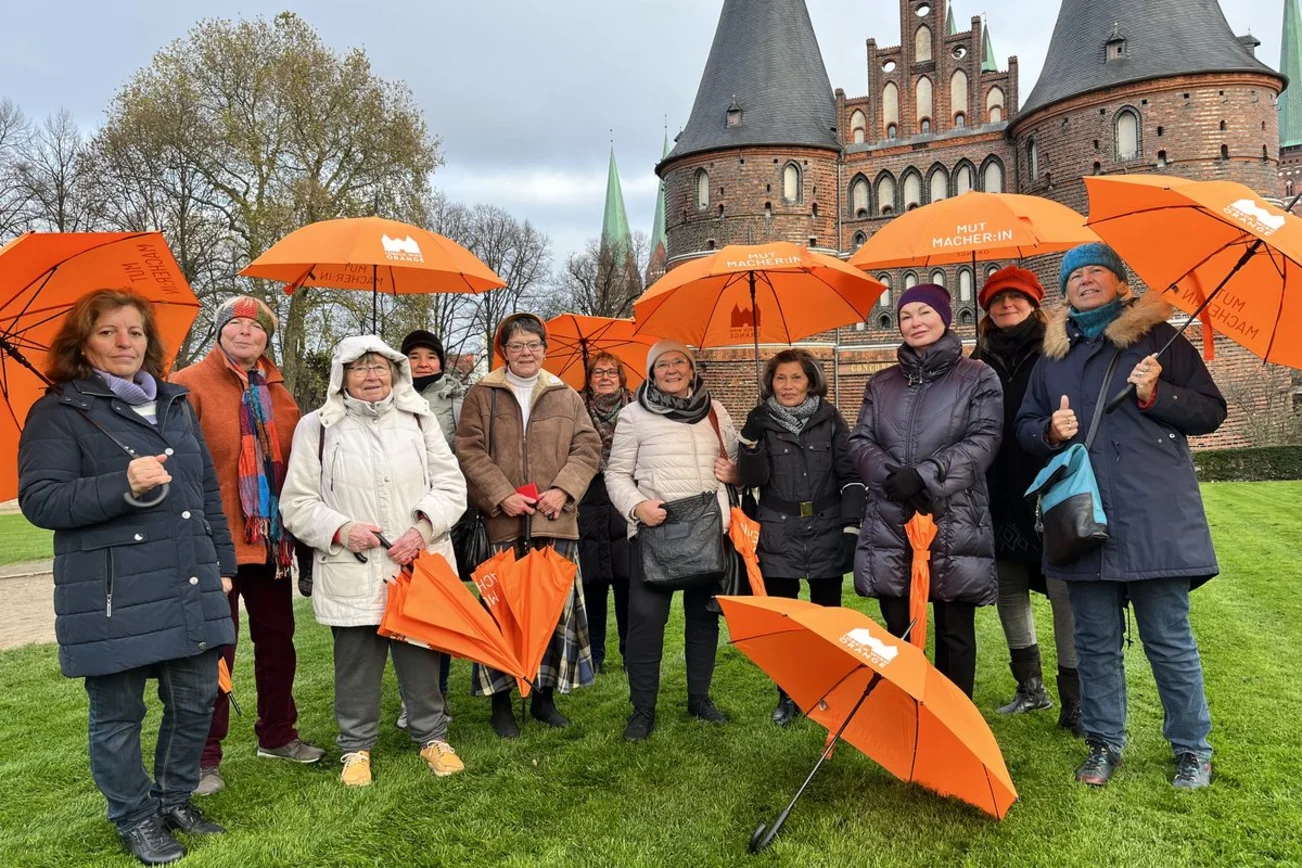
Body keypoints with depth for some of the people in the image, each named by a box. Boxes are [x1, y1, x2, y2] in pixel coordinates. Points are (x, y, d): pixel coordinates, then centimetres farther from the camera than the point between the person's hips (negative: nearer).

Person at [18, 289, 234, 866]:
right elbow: (38, 499, -12)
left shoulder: (175, 404, 14)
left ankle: (175, 800, 33)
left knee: (196, 700, 11)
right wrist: (123, 486, -25)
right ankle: (135, 820, 27)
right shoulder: (58, 413, -3)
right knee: (118, 713, 7)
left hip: (191, 589, 5)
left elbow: (208, 489, 17)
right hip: (111, 597, -5)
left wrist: (222, 563, 16)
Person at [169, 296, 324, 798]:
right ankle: (204, 758, 17)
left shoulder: (277, 392, 10)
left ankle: (277, 736, 32)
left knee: (277, 639, 15)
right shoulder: (189, 386, -7)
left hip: (271, 540, 6)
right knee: (215, 648, 3)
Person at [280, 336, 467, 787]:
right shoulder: (317, 427, 1)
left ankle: (432, 736, 28)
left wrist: (423, 528, -9)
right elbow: (297, 504, 2)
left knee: (422, 656, 10)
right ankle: (356, 746, 27)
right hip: (351, 574, -1)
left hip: (418, 567, 2)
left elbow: (450, 484, 6)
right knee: (356, 662, 8)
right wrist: (340, 530, -14)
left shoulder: (419, 419, 8)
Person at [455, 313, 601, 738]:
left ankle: (544, 696, 20)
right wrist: (501, 496, -11)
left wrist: (563, 489, -7)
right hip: (502, 522, -2)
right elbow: (470, 451, 0)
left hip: (555, 522, 2)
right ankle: (501, 703, 13)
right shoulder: (482, 395, 7)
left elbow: (588, 447, 8)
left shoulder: (566, 397, 13)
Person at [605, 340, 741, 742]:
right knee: (646, 615, -5)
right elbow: (616, 473, 1)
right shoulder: (634, 414, 2)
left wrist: (734, 472, -2)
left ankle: (699, 697, 27)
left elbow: (740, 460, 21)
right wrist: (636, 506, -16)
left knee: (704, 614, 11)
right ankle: (642, 709, 8)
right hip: (654, 528, -3)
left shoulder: (715, 411, 11)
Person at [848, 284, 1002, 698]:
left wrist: (923, 475, -17)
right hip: (890, 523, 3)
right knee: (897, 630, 8)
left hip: (955, 524, -3)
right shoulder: (882, 383, 16)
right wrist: (891, 476, -12)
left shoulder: (978, 378, 5)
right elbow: (860, 442, 8)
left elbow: (983, 442, -6)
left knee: (955, 631, 5)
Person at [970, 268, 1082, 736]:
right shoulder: (982, 361, 11)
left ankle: (1074, 704, 6)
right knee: (1009, 593, 12)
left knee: (1064, 594, -3)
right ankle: (1031, 688, 28)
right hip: (1000, 497, 5)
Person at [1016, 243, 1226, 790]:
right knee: (1095, 642, 10)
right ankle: (1104, 743, 24)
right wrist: (1050, 431, -4)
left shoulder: (1156, 338, 5)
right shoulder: (1052, 357, 14)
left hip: (1155, 519, -3)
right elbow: (1025, 427, 18)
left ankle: (1192, 749, 22)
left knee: (1170, 641, 5)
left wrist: (1155, 394, -13)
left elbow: (1210, 412, 4)